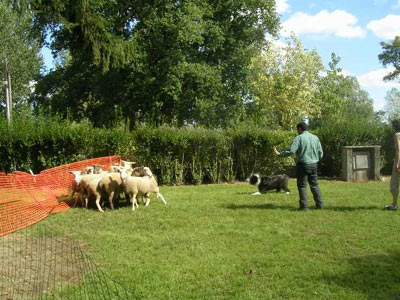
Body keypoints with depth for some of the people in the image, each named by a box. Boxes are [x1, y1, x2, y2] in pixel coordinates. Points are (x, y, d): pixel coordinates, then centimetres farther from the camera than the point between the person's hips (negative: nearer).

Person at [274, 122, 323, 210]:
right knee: (314, 185, 13)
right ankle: (319, 204, 12)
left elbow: (291, 151, -19)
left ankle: (304, 206, -1)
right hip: (314, 165, 5)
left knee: (302, 186, 1)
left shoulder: (299, 138, -9)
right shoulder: (315, 138, 8)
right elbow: (320, 153, 9)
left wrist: (279, 154, -8)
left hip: (302, 164, -5)